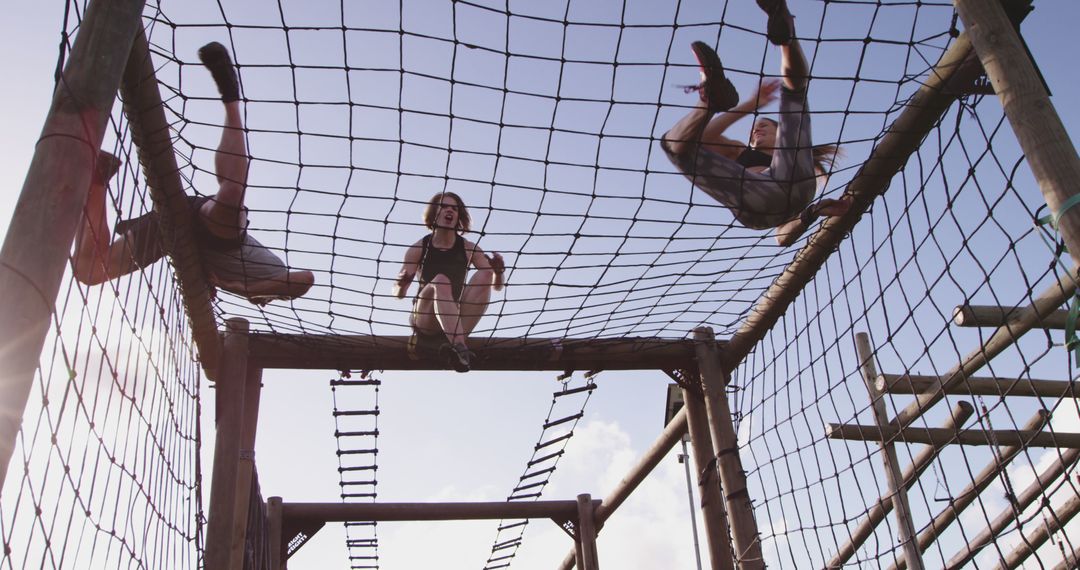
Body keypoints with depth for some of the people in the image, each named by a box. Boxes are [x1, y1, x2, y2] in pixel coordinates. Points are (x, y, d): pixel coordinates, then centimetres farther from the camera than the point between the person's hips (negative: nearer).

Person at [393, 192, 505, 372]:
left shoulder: (468, 249, 4)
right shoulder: (418, 248, -1)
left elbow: (497, 287, 2)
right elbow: (398, 294, -3)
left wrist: (498, 272, -21)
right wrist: (401, 284, -27)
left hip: (456, 321, 2)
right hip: (424, 320, -2)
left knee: (484, 275, -18)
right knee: (440, 281, -30)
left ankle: (455, 342, -33)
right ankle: (459, 347, -50)